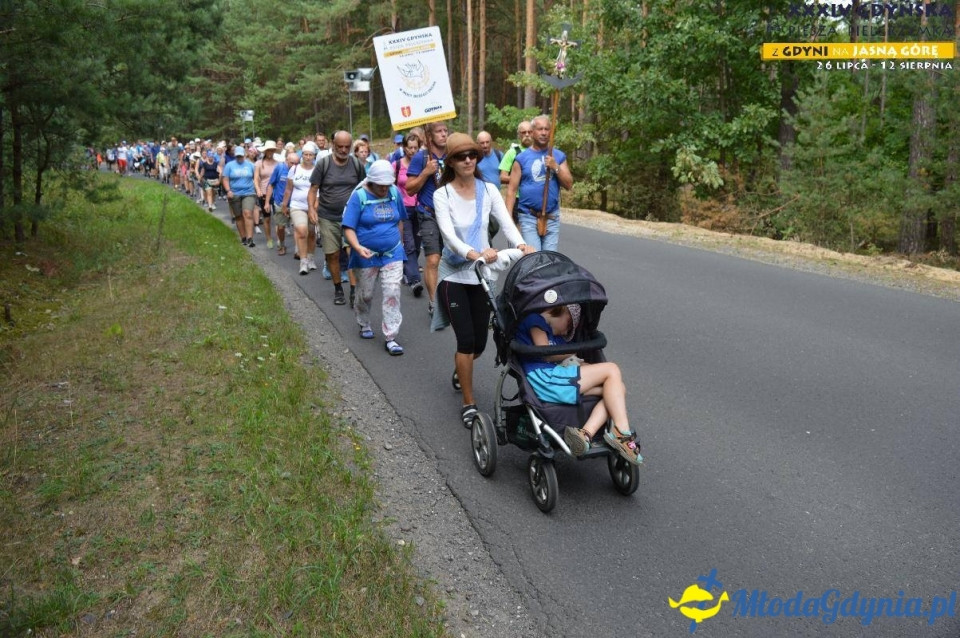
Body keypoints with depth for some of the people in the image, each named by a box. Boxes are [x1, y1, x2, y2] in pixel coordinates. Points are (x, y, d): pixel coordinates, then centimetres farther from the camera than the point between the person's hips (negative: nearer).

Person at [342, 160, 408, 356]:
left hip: (392, 254, 2)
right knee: (365, 294, 13)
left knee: (392, 294, -6)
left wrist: (400, 241, 18)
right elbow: (348, 228, -14)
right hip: (366, 255, -2)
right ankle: (364, 324, 41)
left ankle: (391, 338, -2)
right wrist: (357, 247, -29)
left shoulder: (395, 192, -1)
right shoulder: (359, 196, -12)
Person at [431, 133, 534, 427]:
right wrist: (473, 254, -42)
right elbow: (448, 234, -23)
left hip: (482, 274, 3)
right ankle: (469, 403, 6)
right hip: (454, 274, -3)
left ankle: (460, 369, 45)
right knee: (466, 340, -9)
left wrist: (521, 245, -34)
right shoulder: (442, 195, -10)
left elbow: (506, 222, -13)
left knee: (479, 342, 11)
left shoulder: (488, 190, -1)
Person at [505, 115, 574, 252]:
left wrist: (556, 167, -12)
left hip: (552, 217, 3)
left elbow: (569, 185, 3)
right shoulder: (522, 158, 0)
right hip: (528, 217, -2)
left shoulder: (559, 156, 8)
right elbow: (511, 190, -2)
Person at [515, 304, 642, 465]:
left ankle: (585, 434, -24)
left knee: (618, 389, -2)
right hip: (545, 378, -9)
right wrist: (570, 354, 12)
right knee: (612, 370, -8)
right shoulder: (534, 320, 7)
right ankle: (622, 432, -18)